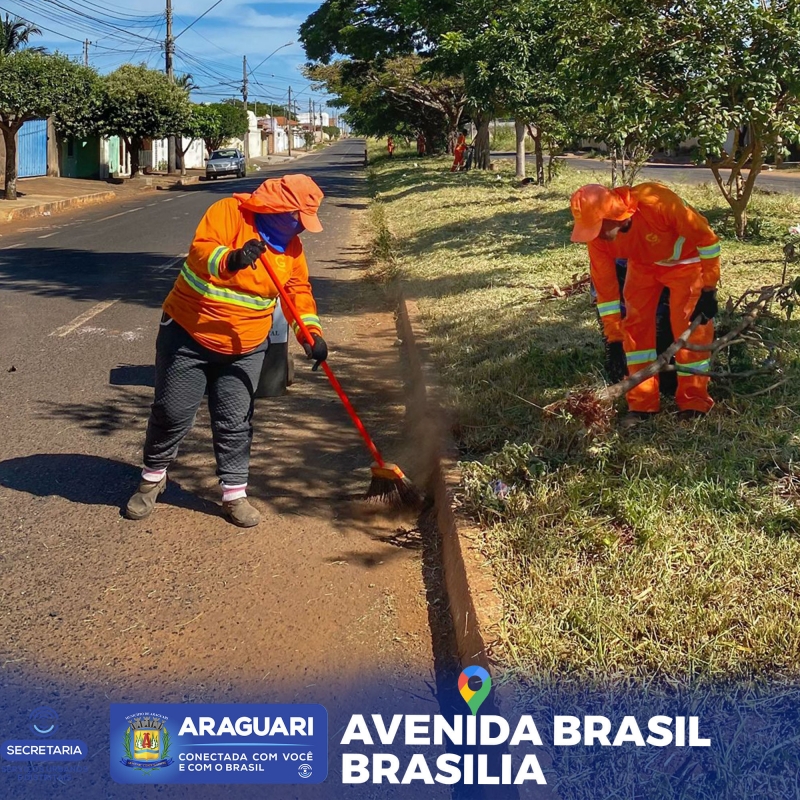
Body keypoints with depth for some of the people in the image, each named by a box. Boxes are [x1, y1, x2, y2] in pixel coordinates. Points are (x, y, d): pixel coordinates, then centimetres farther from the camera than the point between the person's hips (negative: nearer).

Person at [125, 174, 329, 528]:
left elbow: (298, 291, 5)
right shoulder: (230, 212, -16)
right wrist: (230, 260, -50)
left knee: (235, 422, 6)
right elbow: (200, 251, -29)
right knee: (172, 412, 5)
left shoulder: (290, 246, 3)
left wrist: (311, 332, -11)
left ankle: (234, 493, 18)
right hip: (188, 335, -4)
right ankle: (152, 479, 27)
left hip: (244, 348, 5)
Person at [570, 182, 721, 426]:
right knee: (635, 324, -5)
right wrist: (614, 338, -13)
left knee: (690, 326, -10)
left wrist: (708, 289, -24)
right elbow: (604, 286, -14)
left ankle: (694, 403, 3)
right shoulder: (597, 237, -25)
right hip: (643, 264, 4)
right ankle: (643, 404, 4)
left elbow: (706, 237, -28)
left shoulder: (655, 202, -41)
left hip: (686, 259, -4)